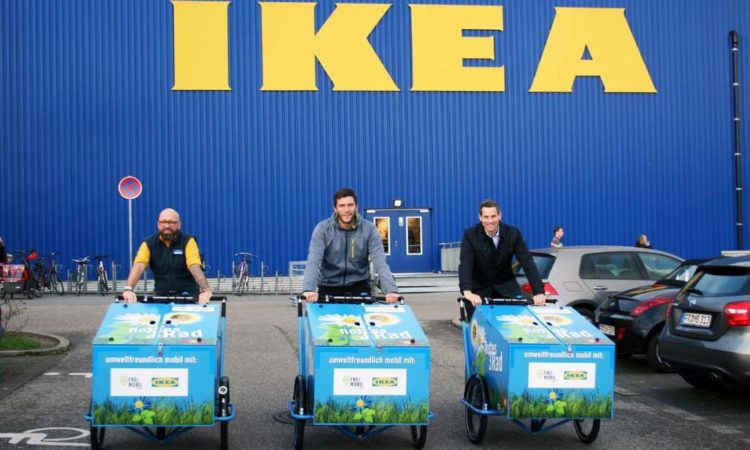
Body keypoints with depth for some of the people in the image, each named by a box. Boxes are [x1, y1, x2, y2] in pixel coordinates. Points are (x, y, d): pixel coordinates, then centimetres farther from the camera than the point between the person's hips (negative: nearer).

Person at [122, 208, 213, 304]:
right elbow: (138, 266, -17)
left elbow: (195, 267, -23)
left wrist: (206, 290, -40)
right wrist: (128, 289, -35)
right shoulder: (149, 243, -1)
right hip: (161, 295, 3)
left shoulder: (187, 241, -8)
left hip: (187, 295, -2)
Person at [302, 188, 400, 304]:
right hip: (329, 286, 0)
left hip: (359, 285, 0)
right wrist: (308, 289, -38)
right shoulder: (323, 229, -11)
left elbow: (380, 262, -18)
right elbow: (313, 262, -21)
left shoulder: (369, 229, -10)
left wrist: (391, 290, -33)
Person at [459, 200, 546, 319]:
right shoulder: (470, 235, -17)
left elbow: (527, 262, -18)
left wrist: (538, 291, -32)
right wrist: (467, 291, -47)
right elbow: (465, 264, -28)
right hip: (479, 288, -2)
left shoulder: (513, 233, -13)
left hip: (506, 287, 2)